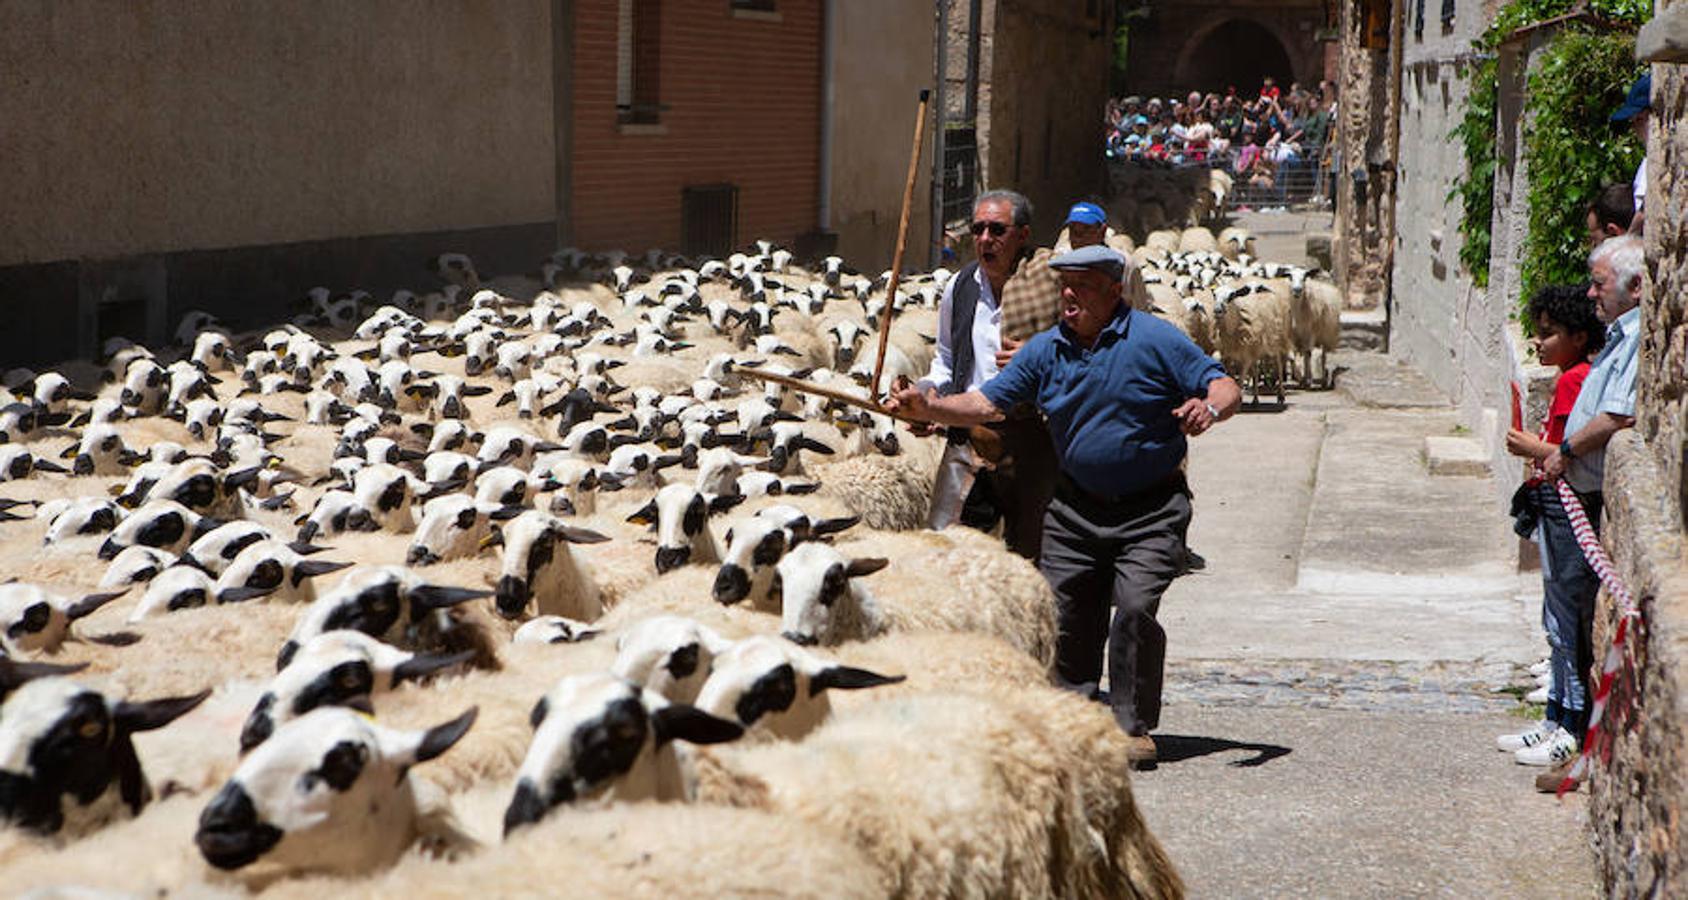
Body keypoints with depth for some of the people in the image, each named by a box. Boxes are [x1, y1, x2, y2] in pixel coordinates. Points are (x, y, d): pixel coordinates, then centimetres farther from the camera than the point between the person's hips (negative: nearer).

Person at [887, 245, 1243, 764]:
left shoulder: (1154, 340, -8)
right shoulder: (1045, 350, 3)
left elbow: (1224, 386, -8)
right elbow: (987, 403, 1)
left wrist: (1209, 408, -31)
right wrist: (928, 408, -14)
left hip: (1150, 510, -4)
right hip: (1075, 506, 5)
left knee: (1134, 606, -18)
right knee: (1066, 614, 4)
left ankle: (1134, 727, -5)